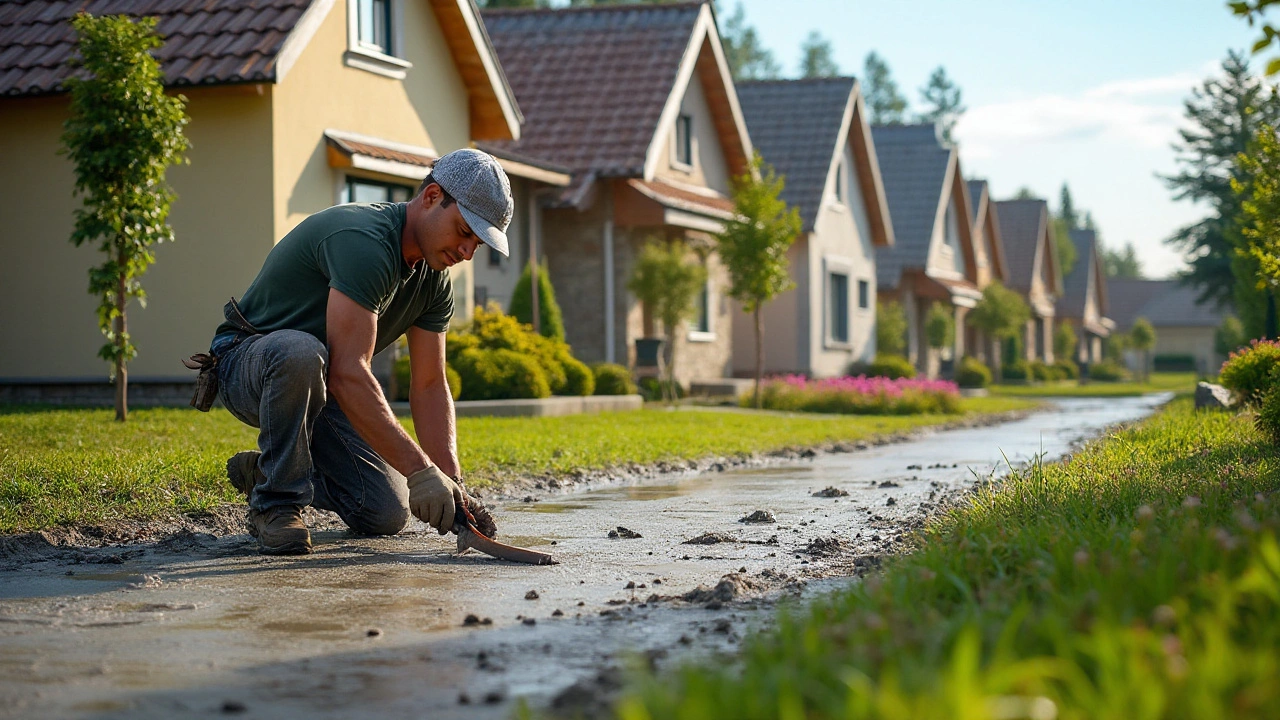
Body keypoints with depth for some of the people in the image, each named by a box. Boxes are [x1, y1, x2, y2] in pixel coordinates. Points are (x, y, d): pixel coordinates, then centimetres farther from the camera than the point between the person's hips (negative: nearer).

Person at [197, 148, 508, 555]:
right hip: (247, 363, -8)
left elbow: (429, 386, -1)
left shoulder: (434, 280, -2)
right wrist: (419, 470, -39)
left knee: (387, 515, -5)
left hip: (319, 388, 8)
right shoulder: (364, 242, -30)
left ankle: (262, 471, 19)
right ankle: (276, 503, -21)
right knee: (301, 353, -43)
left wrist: (452, 483, -14)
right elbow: (347, 373, -38)